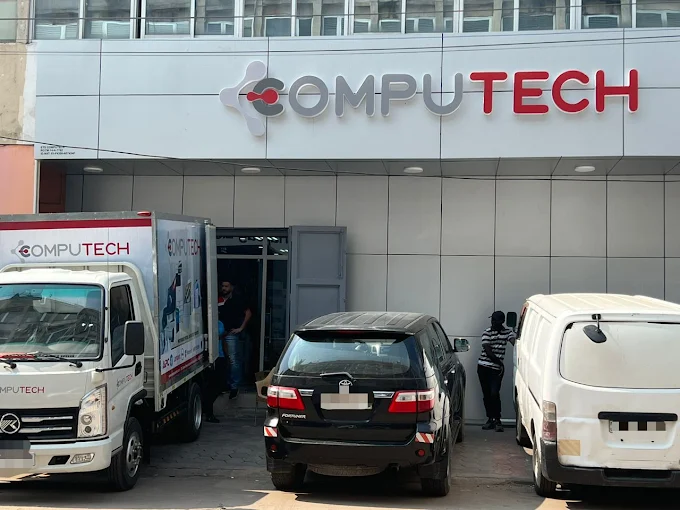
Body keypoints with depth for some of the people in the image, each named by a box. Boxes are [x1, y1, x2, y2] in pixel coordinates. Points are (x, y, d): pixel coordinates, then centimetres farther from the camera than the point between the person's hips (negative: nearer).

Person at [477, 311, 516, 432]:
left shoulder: (508, 332, 5)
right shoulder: (487, 333, -3)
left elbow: (515, 342, -10)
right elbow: (488, 351, -10)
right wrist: (499, 362, -12)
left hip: (497, 368, 0)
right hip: (484, 366, 0)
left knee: (494, 394, -13)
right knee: (487, 394, 5)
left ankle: (497, 420, -5)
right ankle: (490, 419, 15)